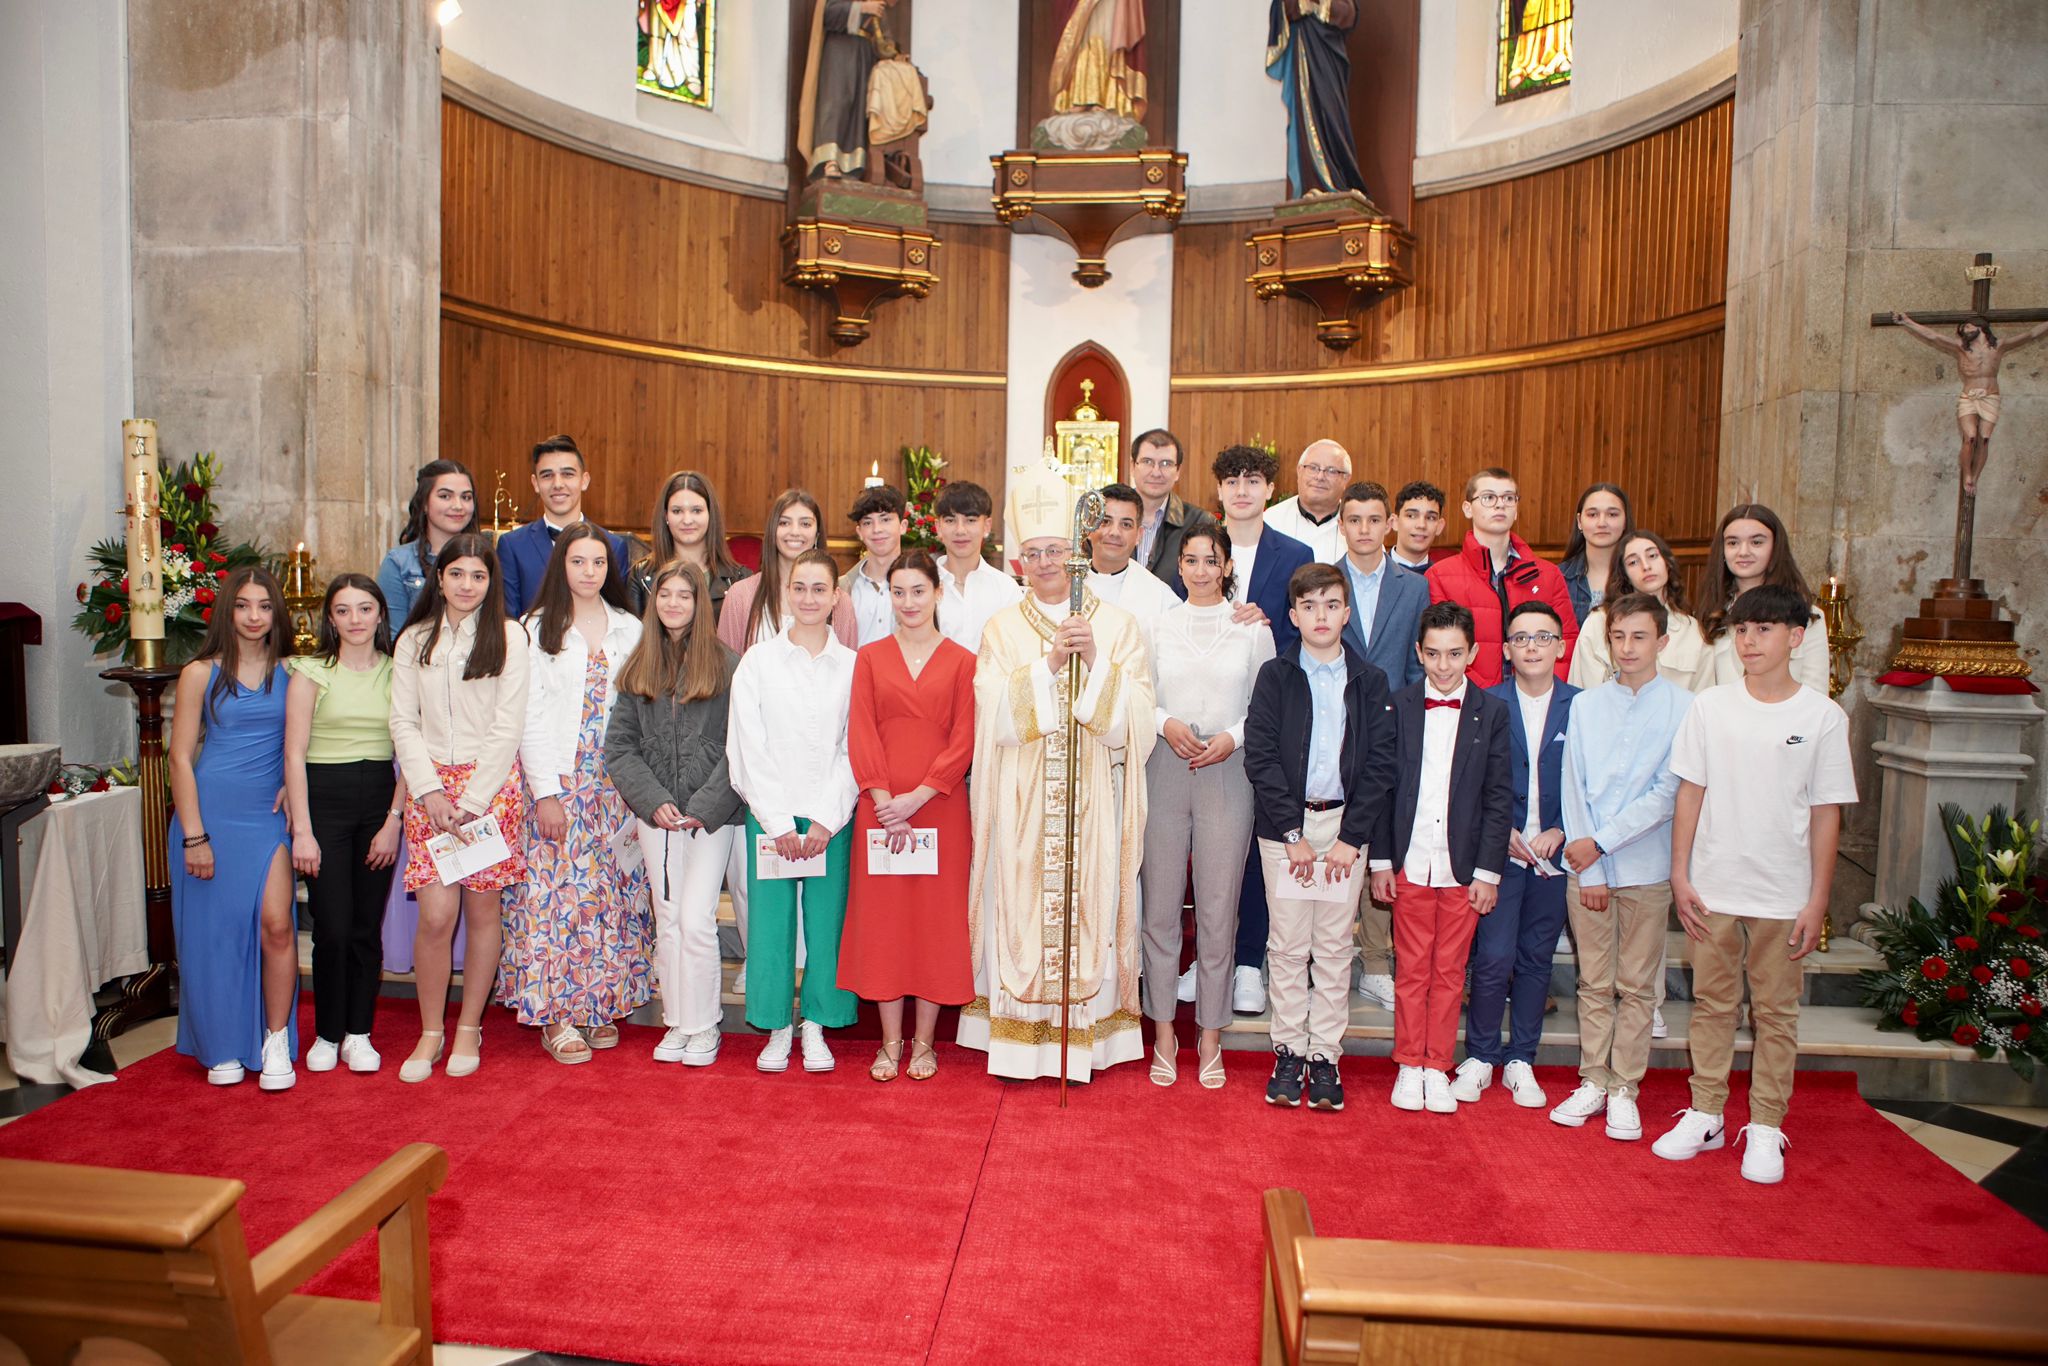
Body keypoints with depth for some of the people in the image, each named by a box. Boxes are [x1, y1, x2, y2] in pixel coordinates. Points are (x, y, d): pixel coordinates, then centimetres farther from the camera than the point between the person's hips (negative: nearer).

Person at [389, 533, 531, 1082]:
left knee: (483, 910, 3)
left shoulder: (509, 636, 0)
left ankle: (469, 1028, 18)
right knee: (436, 915, -6)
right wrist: (430, 792, -6)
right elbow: (403, 723, 6)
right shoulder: (413, 640, 9)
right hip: (430, 787, 2)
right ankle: (431, 1032, 12)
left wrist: (471, 800, -9)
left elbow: (509, 725, -4)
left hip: (492, 785, -1)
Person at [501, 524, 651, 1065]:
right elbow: (530, 716, -3)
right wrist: (545, 792, -9)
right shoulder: (539, 629, 2)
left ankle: (600, 1004, 17)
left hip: (616, 782, 3)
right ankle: (555, 1015, 6)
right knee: (557, 890, -4)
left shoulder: (628, 629, 9)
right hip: (558, 781, -2)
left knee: (612, 892, 5)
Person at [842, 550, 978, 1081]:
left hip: (940, 806, -1)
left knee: (936, 917, 3)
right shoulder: (870, 658, 8)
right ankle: (891, 1041, 17)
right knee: (881, 916, 5)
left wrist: (915, 798, -13)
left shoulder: (961, 661, 3)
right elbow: (861, 734, 1)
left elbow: (964, 740, -3)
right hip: (879, 808, 1)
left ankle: (924, 1041, 17)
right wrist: (883, 801, -11)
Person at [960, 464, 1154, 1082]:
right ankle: (1021, 1036, 13)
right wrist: (1049, 664, -16)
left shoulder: (1116, 623, 5)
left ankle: (1085, 1037, 15)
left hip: (1094, 795, 0)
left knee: (1091, 904, 2)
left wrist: (1096, 662, -16)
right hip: (1021, 798, 0)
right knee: (1021, 903, 1)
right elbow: (997, 717, -7)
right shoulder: (1003, 628, 6)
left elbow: (1133, 717, -3)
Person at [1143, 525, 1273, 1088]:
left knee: (1218, 909, 2)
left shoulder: (1252, 628, 4)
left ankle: (1210, 1038, 16)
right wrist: (1165, 723, -9)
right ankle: (1164, 1034, 18)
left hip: (1228, 773, -1)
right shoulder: (1157, 623, 6)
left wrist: (1232, 737, -9)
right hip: (1164, 771, 1)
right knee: (1161, 905, 4)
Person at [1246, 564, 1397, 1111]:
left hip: (1346, 826, 1)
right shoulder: (1275, 676, 1)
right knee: (1288, 945, 4)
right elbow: (1260, 757, -5)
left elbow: (1380, 763, 0)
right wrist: (1294, 833, -10)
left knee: (1335, 947, 6)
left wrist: (1350, 837, -8)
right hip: (1284, 825, -1)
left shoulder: (1369, 681, 5)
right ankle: (1289, 1051, 16)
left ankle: (1325, 1056, 16)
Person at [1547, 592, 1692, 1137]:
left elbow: (1668, 793, -9)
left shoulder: (1684, 708, -3)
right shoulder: (1586, 705, 6)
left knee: (1637, 985, 7)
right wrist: (1589, 870, -3)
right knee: (1594, 982, 10)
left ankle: (1624, 1090, 17)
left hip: (1646, 867, -2)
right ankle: (1593, 1081, 20)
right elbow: (1574, 788, 3)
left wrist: (1602, 841, -11)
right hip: (1585, 866, 2)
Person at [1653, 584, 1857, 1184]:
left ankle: (1765, 1128, 21)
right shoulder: (1710, 706, 0)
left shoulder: (1823, 717, -3)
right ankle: (1704, 1116, 24)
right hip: (1712, 886, 1)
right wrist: (1680, 876, -1)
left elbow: (1826, 813, -2)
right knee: (1711, 1004, 11)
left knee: (1775, 1012, 8)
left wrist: (1817, 899, -3)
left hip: (1784, 894, -1)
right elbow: (1690, 793, 3)